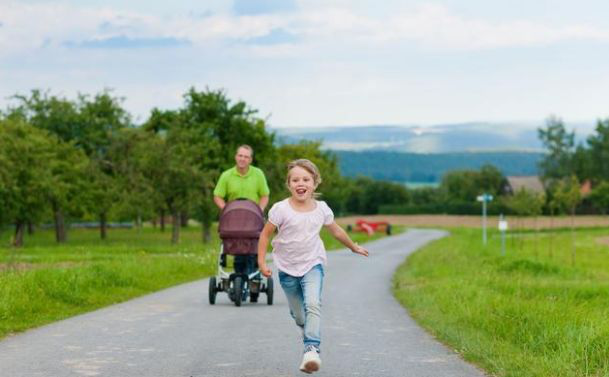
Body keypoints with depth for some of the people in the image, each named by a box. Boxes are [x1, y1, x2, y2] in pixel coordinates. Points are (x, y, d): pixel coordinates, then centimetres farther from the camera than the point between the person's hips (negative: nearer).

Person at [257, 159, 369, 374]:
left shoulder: (321, 209, -4)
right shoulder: (281, 209, -14)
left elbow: (335, 230, 14)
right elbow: (265, 234, -5)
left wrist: (354, 247, 27)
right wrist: (262, 262, -11)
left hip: (312, 265, 0)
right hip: (287, 268, 0)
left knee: (313, 305, -23)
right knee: (298, 314, 13)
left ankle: (312, 349, -29)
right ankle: (308, 331, 45)